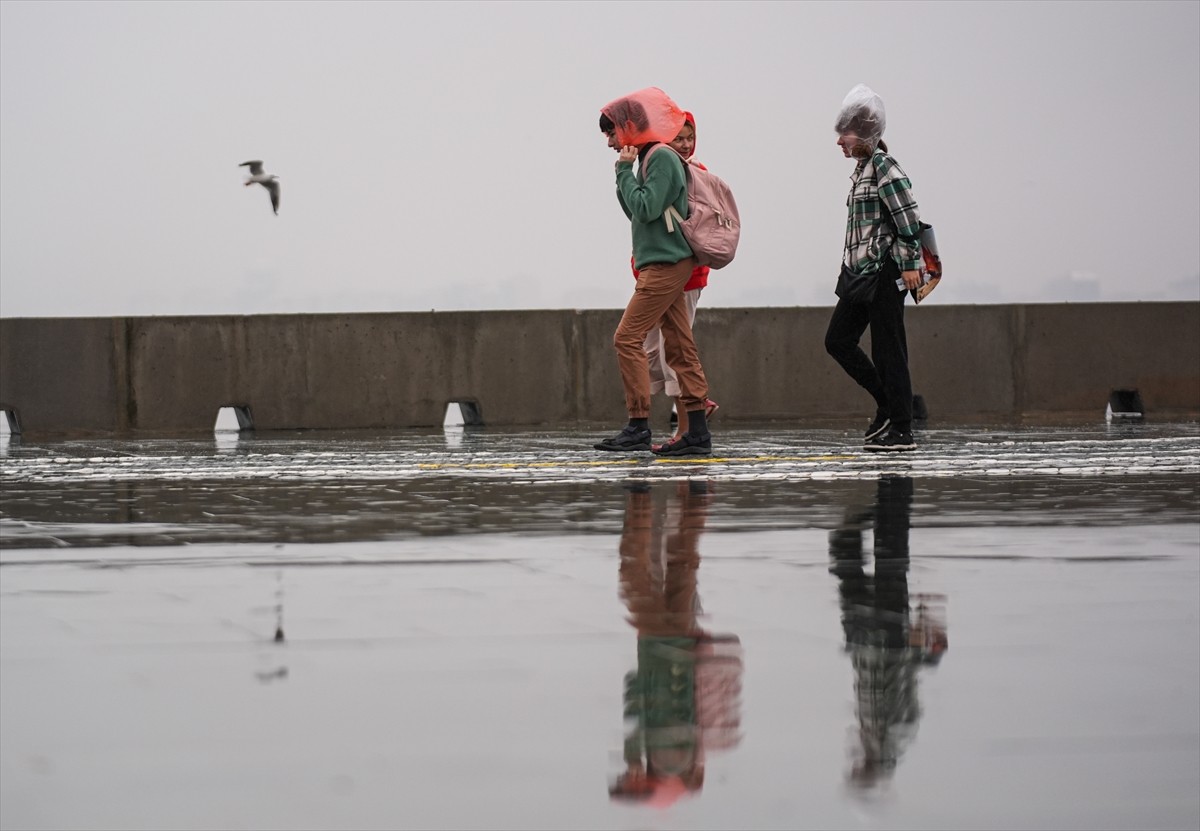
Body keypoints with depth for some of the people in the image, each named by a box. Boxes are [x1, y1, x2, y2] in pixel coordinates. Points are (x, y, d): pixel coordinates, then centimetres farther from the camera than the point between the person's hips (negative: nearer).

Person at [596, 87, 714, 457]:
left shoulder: (661, 158, -11)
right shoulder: (649, 159, 18)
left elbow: (646, 208, -19)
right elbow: (635, 212, 21)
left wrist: (625, 171, -10)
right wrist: (624, 174, 8)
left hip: (666, 264, -10)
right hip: (664, 264, 10)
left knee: (627, 338, -12)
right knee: (680, 348, 6)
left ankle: (638, 426, -13)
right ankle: (698, 433, 4)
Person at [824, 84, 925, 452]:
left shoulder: (883, 166, -11)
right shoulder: (862, 168, 17)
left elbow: (908, 216, -17)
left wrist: (910, 264, -20)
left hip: (884, 271, -10)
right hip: (860, 271, 10)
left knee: (887, 349, -7)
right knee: (838, 340, 7)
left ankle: (901, 431, -3)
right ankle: (888, 403, 18)